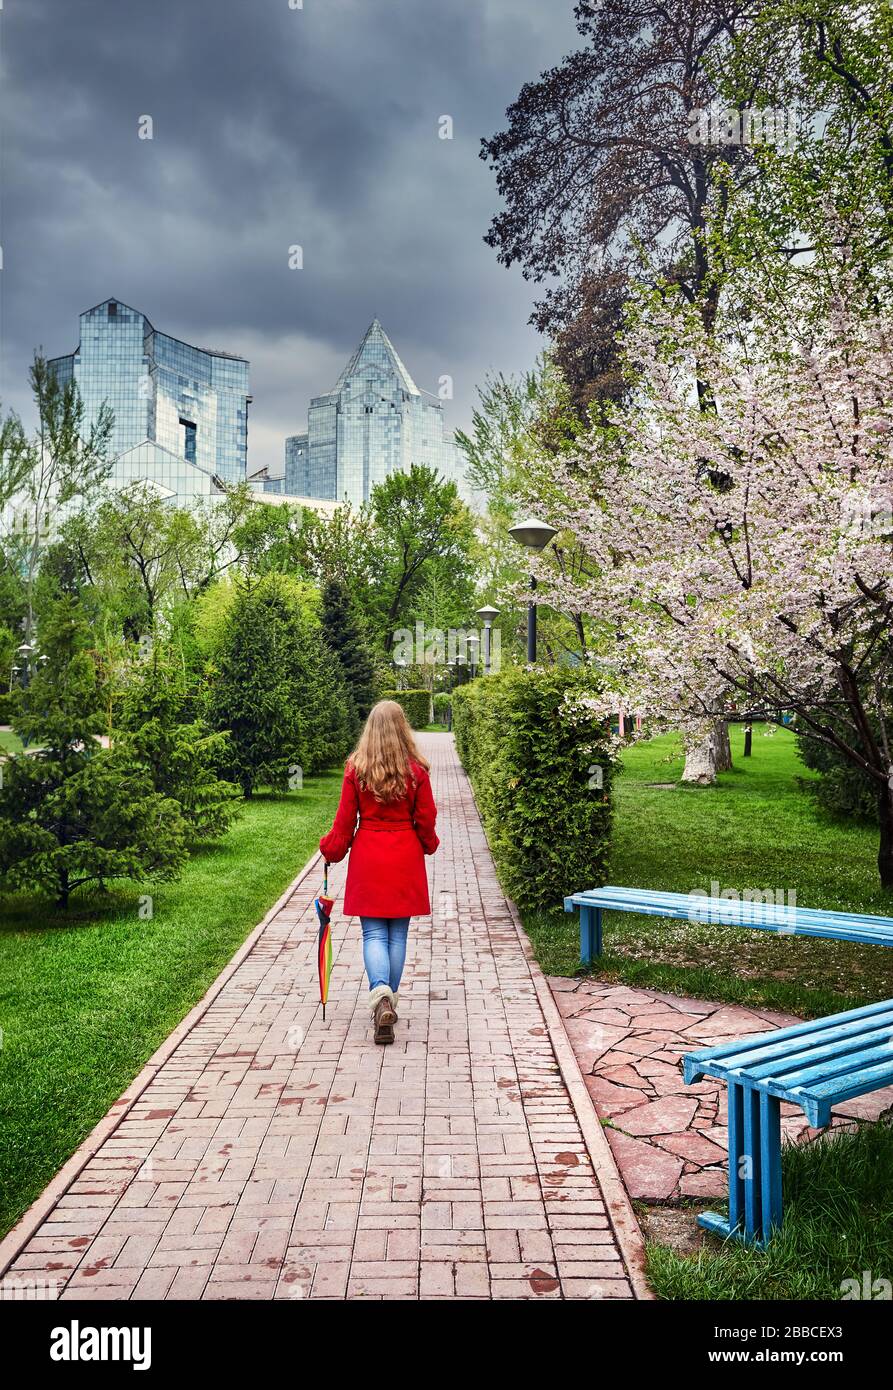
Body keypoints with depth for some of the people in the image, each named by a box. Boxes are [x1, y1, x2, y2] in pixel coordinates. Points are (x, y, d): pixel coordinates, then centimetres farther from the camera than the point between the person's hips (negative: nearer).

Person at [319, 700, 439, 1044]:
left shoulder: (355, 768, -6)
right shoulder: (416, 770, -5)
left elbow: (345, 820, -1)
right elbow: (425, 821, 1)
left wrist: (331, 851, 14)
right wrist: (428, 845, 20)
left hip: (368, 858, -1)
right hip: (405, 860, 1)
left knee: (374, 934, 2)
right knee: (398, 934, 11)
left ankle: (380, 995, -19)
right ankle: (389, 1001, 20)